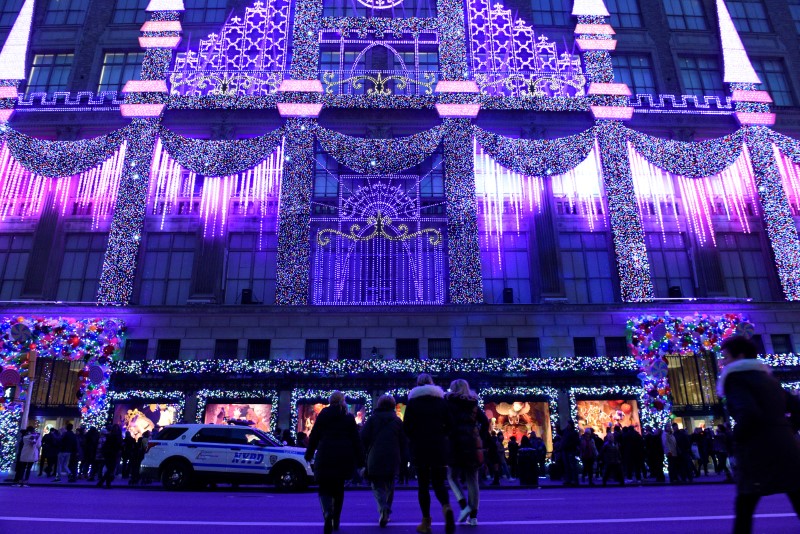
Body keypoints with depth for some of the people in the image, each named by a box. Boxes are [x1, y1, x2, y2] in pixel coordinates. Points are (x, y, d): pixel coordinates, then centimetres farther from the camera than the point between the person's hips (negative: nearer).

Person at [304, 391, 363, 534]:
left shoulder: (323, 415, 4)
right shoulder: (349, 418, 5)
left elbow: (314, 436, 4)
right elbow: (356, 440, 3)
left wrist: (309, 454, 14)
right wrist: (359, 460, 7)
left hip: (325, 457, -1)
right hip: (344, 458, 2)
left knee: (324, 487, 2)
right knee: (339, 488, 17)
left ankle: (328, 512, -25)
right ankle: (336, 521, 20)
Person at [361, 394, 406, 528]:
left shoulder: (372, 419, 2)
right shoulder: (397, 420, 7)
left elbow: (363, 438, -5)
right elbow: (403, 442, 6)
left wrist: (365, 453, 8)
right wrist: (402, 459, 10)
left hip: (375, 458, -2)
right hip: (392, 460, 2)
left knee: (377, 484, 4)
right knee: (389, 486, 16)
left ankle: (383, 507, -21)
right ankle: (386, 514, 17)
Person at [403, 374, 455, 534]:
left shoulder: (413, 401, 1)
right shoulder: (441, 399, 7)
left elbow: (406, 426, -4)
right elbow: (450, 424, 4)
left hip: (420, 446, -1)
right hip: (439, 446, 2)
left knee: (423, 484, 8)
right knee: (438, 482, 6)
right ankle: (446, 507, -22)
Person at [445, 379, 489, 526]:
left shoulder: (450, 402, 2)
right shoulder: (474, 404, 12)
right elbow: (485, 422, 4)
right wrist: (480, 439, 7)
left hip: (456, 443, -3)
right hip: (473, 445, 4)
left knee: (452, 477, 10)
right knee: (472, 481, 8)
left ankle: (464, 505, -10)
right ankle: (473, 516, 7)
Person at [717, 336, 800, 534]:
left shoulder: (734, 378, -7)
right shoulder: (767, 378, 19)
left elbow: (749, 414, -22)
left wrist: (737, 439, -7)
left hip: (758, 453, -7)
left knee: (743, 510, 5)